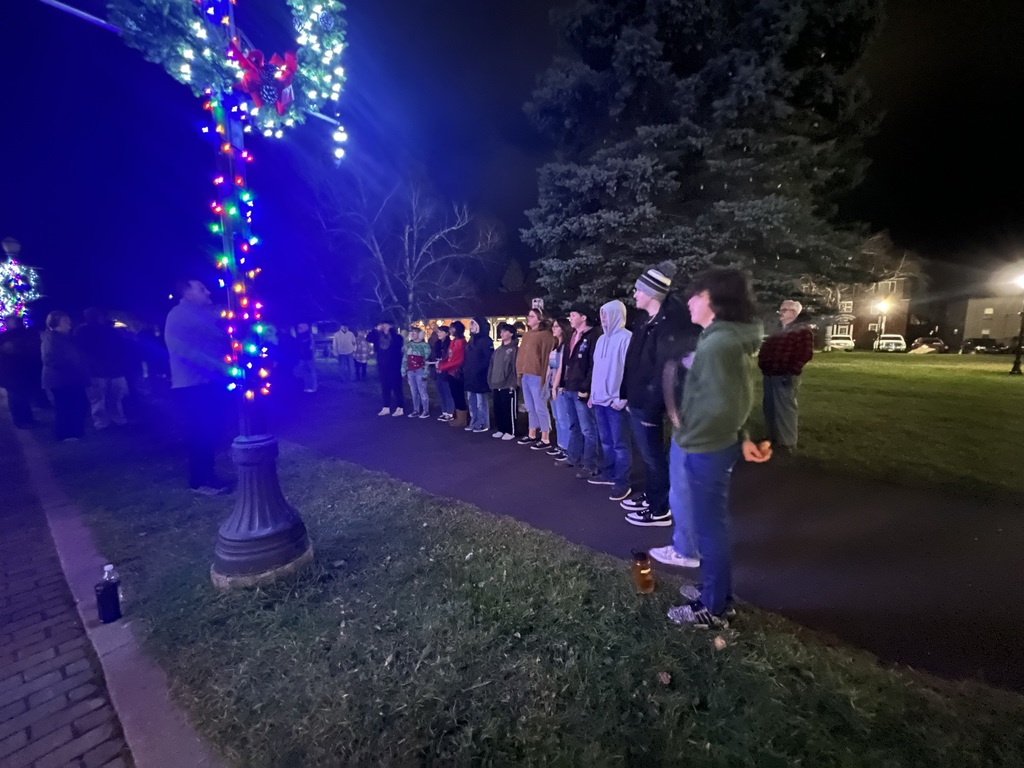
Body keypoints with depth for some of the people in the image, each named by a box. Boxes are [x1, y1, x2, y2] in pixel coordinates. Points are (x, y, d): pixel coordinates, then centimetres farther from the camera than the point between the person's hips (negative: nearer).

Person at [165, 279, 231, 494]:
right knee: (200, 433, -3)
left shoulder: (205, 313, 17)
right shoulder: (178, 315, -9)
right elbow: (182, 350, -20)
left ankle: (207, 475, 24)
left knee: (212, 431, 12)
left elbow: (219, 341, 21)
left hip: (211, 382, 8)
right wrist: (217, 364, -25)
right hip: (192, 385, -8)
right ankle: (199, 480, 8)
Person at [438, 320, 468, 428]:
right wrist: (441, 363, -2)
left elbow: (459, 360, -20)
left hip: (457, 373, -9)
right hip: (451, 372, 9)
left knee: (459, 396, -2)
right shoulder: (453, 341, 14)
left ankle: (462, 419, 6)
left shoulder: (461, 342, -15)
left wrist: (443, 367, -15)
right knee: (455, 395, 14)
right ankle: (457, 417, 23)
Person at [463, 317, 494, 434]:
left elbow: (489, 358, -19)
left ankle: (483, 424, 6)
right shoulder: (471, 340, 17)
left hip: (479, 377, -9)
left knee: (481, 402, -2)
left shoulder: (486, 340, -10)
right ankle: (473, 422, 23)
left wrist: (479, 369, -21)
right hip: (470, 376, 9)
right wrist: (464, 368, 10)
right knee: (471, 401, 14)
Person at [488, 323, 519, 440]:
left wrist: (513, 383, -18)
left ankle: (510, 432, 8)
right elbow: (491, 367, 18)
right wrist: (491, 382, 11)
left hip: (508, 386, -7)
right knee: (498, 409, 12)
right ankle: (500, 430, 23)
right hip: (496, 386, 7)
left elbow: (517, 367, -12)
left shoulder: (515, 349, -5)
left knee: (509, 409, -2)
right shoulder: (498, 350, 18)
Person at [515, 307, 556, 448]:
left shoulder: (545, 335, -6)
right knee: (530, 408, 15)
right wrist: (519, 373, 14)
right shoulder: (526, 335, 18)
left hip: (536, 376, -8)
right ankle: (532, 435, 25)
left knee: (540, 408, -4)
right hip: (525, 376, 8)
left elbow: (546, 356, -11)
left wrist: (543, 376, -14)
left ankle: (545, 439, 3)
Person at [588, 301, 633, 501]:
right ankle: (609, 473, 27)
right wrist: (593, 394, 16)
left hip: (616, 400, -8)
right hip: (599, 399, 8)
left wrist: (622, 398, -17)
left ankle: (622, 481, 7)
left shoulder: (626, 337, -9)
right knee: (606, 440, 15)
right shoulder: (602, 339, 15)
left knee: (619, 442, -1)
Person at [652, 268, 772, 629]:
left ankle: (713, 608, 24)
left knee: (708, 526, 5)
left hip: (704, 450, -10)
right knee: (712, 523, 21)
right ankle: (716, 594, 39)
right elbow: (737, 399, 15)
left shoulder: (718, 343, -23)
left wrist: (687, 432, -16)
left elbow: (726, 404, -28)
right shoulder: (726, 338, 10)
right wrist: (742, 438, 17)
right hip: (713, 445, 10)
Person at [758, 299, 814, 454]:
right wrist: (763, 365, 10)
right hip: (770, 375, 8)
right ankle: (773, 437, 27)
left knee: (785, 409, -2)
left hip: (785, 377, -8)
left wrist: (790, 370, -17)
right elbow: (767, 350, 25)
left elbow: (805, 354, -14)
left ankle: (787, 443, 7)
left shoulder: (802, 330, -5)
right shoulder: (778, 331, 21)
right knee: (769, 408, 14)